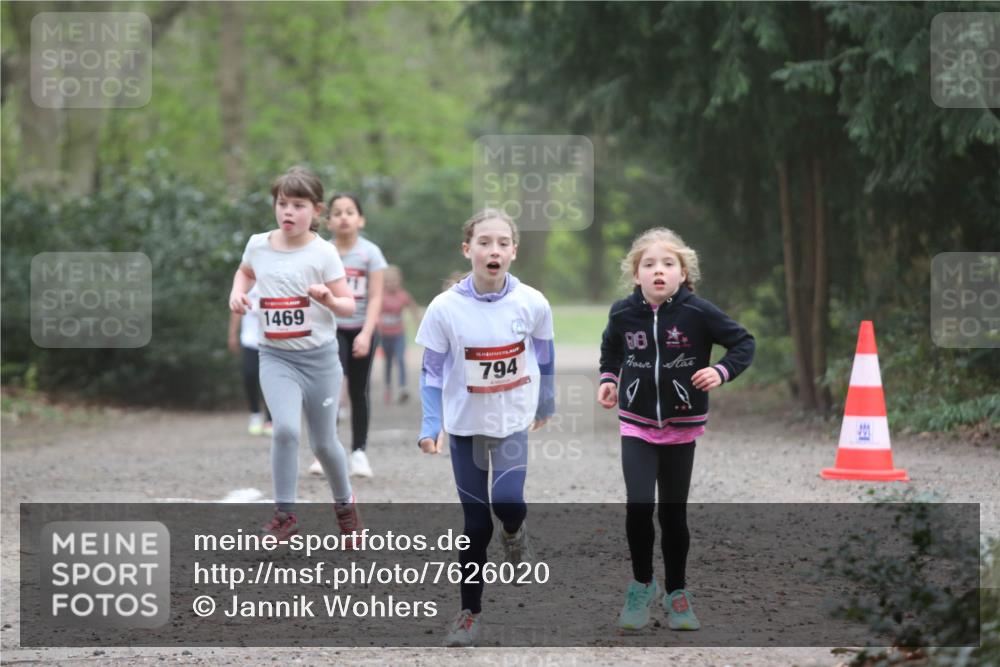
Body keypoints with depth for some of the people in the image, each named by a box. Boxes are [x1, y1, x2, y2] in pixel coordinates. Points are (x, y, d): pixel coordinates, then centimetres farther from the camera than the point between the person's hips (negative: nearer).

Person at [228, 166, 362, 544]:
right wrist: (238, 291, 3)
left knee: (323, 443, 9)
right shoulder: (258, 245, -1)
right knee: (285, 429, -23)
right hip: (276, 358, 1)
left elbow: (349, 307, -7)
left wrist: (329, 299, -28)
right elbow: (245, 271, 23)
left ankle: (344, 504, 38)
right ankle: (285, 514, -9)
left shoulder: (323, 253, -10)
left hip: (320, 357, -1)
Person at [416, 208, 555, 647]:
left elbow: (543, 359, 6)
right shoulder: (445, 307, -15)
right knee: (475, 525, 4)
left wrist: (545, 405, 17)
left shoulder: (532, 303, -12)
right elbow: (431, 371, -6)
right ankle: (470, 610, 19)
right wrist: (431, 425, -16)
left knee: (507, 503, -20)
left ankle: (514, 535, 17)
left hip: (512, 420, 0)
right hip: (465, 424, 0)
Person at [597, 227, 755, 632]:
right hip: (636, 426, 0)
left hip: (682, 427, 0)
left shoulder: (697, 312, -14)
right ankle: (642, 584, 7)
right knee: (638, 506, -14)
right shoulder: (623, 313, -7)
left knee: (674, 513, 8)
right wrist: (608, 378, 2)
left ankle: (676, 594, 24)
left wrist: (723, 371, -20)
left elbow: (743, 342, -5)